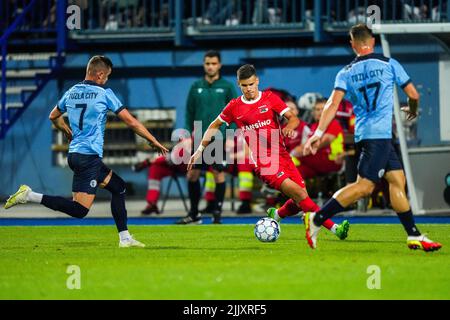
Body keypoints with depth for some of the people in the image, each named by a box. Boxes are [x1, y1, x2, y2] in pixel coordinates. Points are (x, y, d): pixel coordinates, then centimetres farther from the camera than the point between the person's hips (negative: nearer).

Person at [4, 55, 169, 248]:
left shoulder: (71, 93, 12)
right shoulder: (104, 94, -6)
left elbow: (54, 116, 29)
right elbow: (131, 122, -2)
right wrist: (154, 142, 7)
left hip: (74, 153, 9)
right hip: (89, 156, -9)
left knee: (118, 187, 18)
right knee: (80, 210, -12)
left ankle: (125, 238, 16)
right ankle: (30, 196, -18)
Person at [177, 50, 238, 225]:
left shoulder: (227, 87, 0)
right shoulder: (196, 87, 8)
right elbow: (190, 112, 13)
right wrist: (191, 131, 4)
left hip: (219, 138, -3)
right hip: (200, 138, 3)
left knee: (219, 174, -1)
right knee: (192, 175, 4)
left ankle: (217, 214, 8)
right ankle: (194, 214, 16)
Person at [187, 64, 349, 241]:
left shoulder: (269, 98, 6)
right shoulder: (234, 107, 5)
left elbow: (293, 118, 0)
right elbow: (215, 126, 19)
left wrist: (289, 127, -23)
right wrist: (200, 150, 17)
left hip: (282, 156, 3)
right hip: (263, 162, -3)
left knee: (300, 201, -2)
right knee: (298, 193, -21)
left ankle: (277, 215, 30)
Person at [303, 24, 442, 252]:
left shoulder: (346, 73, 9)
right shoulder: (389, 64, 1)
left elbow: (333, 103, -5)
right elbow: (413, 95, 6)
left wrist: (319, 132, -8)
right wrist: (412, 111, 27)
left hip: (364, 134, 6)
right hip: (378, 133, -6)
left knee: (397, 179, 9)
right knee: (364, 186, -11)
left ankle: (414, 237, 8)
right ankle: (316, 219, -16)